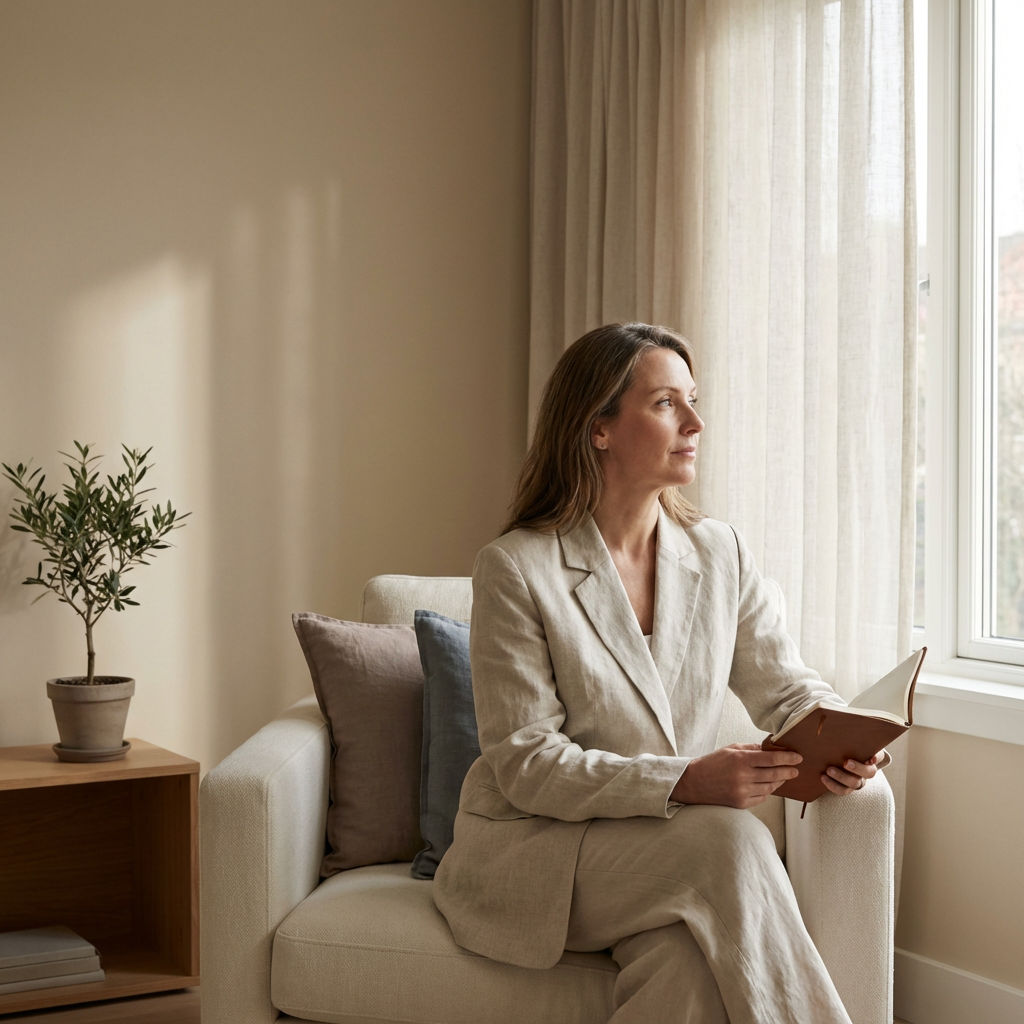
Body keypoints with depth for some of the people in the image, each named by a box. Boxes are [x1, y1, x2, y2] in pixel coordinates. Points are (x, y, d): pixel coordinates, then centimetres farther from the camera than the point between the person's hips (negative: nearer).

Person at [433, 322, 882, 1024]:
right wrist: (686, 782, -27)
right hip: (529, 845, -3)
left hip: (672, 850, 3)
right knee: (732, 838, -30)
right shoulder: (516, 570, -10)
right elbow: (527, 763, -14)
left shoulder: (722, 555, 6)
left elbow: (789, 690, 9)